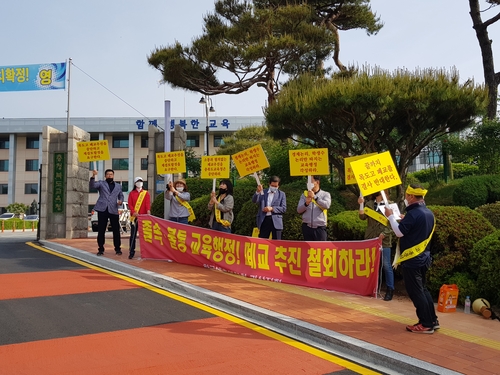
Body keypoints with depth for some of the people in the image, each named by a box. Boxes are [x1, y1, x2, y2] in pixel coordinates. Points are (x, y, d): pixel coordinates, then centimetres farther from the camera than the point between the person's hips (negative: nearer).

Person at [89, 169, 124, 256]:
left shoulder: (118, 186, 18)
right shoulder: (101, 183, 9)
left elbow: (121, 196, 23)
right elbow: (92, 186, -8)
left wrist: (120, 201, 0)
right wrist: (93, 176, -24)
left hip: (113, 210, 2)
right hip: (102, 209, -1)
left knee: (116, 230, 0)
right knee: (101, 230, 2)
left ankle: (118, 249, 9)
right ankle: (101, 249, 11)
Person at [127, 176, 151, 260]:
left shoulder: (146, 193, 9)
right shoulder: (131, 193, 10)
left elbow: (148, 203, -5)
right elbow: (130, 204, 1)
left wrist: (148, 211, -24)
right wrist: (133, 212, -16)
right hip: (134, 217, 0)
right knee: (133, 235, 0)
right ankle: (131, 252, 5)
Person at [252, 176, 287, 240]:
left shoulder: (281, 194, 9)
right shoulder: (263, 192, 10)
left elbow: (284, 209, 1)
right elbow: (254, 201, -3)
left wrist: (272, 209, -13)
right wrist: (258, 192, -21)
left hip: (276, 221, -1)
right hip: (264, 220, 1)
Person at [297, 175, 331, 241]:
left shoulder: (325, 194, 7)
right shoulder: (304, 195, 13)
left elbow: (327, 205, -13)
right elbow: (299, 210, 3)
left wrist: (314, 197, -18)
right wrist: (306, 203, -15)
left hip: (320, 228, -2)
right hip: (307, 227, 2)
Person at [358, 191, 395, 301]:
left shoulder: (390, 204, 2)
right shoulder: (369, 204, 10)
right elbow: (363, 217, -1)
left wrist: (384, 233, -14)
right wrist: (361, 204, -14)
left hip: (384, 239, -3)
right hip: (370, 238, 3)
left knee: (386, 265, -4)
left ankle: (390, 290, 3)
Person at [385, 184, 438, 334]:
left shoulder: (413, 213, -19)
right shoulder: (428, 213, 10)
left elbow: (399, 232, -19)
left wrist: (391, 216, -8)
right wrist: (406, 220, 16)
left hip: (412, 259, -9)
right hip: (423, 258, 9)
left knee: (415, 292, -1)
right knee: (422, 289, 18)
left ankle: (426, 324, 5)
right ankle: (432, 320, 23)